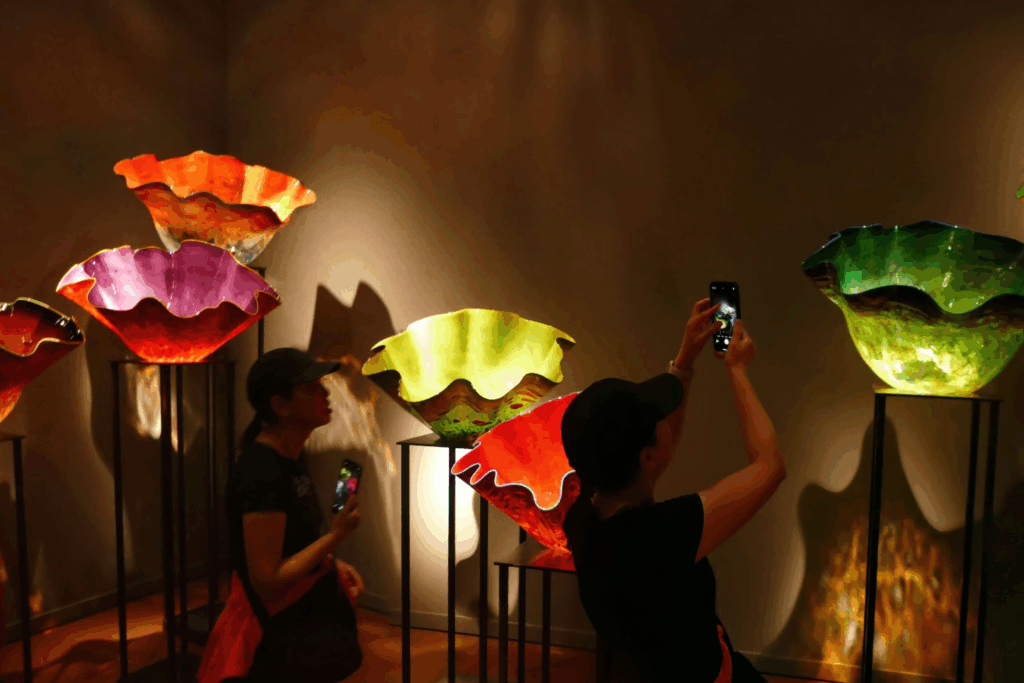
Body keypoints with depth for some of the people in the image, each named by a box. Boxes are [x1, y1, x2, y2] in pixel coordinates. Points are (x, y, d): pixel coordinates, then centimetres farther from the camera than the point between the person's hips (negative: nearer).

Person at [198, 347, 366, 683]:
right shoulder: (261, 473, -26)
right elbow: (268, 584, -25)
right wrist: (336, 535, -22)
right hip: (280, 648, -9)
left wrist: (332, 564, 1)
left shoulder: (289, 457, 2)